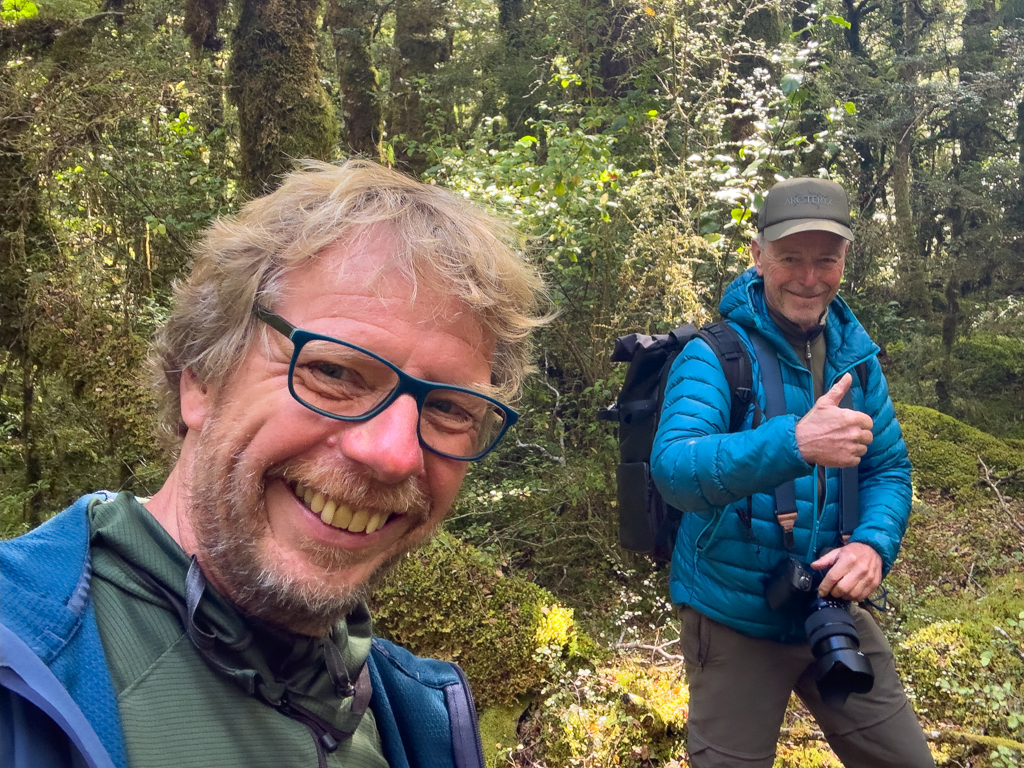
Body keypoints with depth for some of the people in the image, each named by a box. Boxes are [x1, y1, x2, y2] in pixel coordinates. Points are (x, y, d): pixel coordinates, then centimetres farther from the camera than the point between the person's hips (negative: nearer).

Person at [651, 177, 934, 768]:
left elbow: (889, 469, 4)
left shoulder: (856, 354, 0)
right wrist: (793, 443, -46)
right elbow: (674, 469, -31)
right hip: (734, 623, -5)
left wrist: (874, 544, -17)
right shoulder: (713, 354, -17)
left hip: (833, 608, 5)